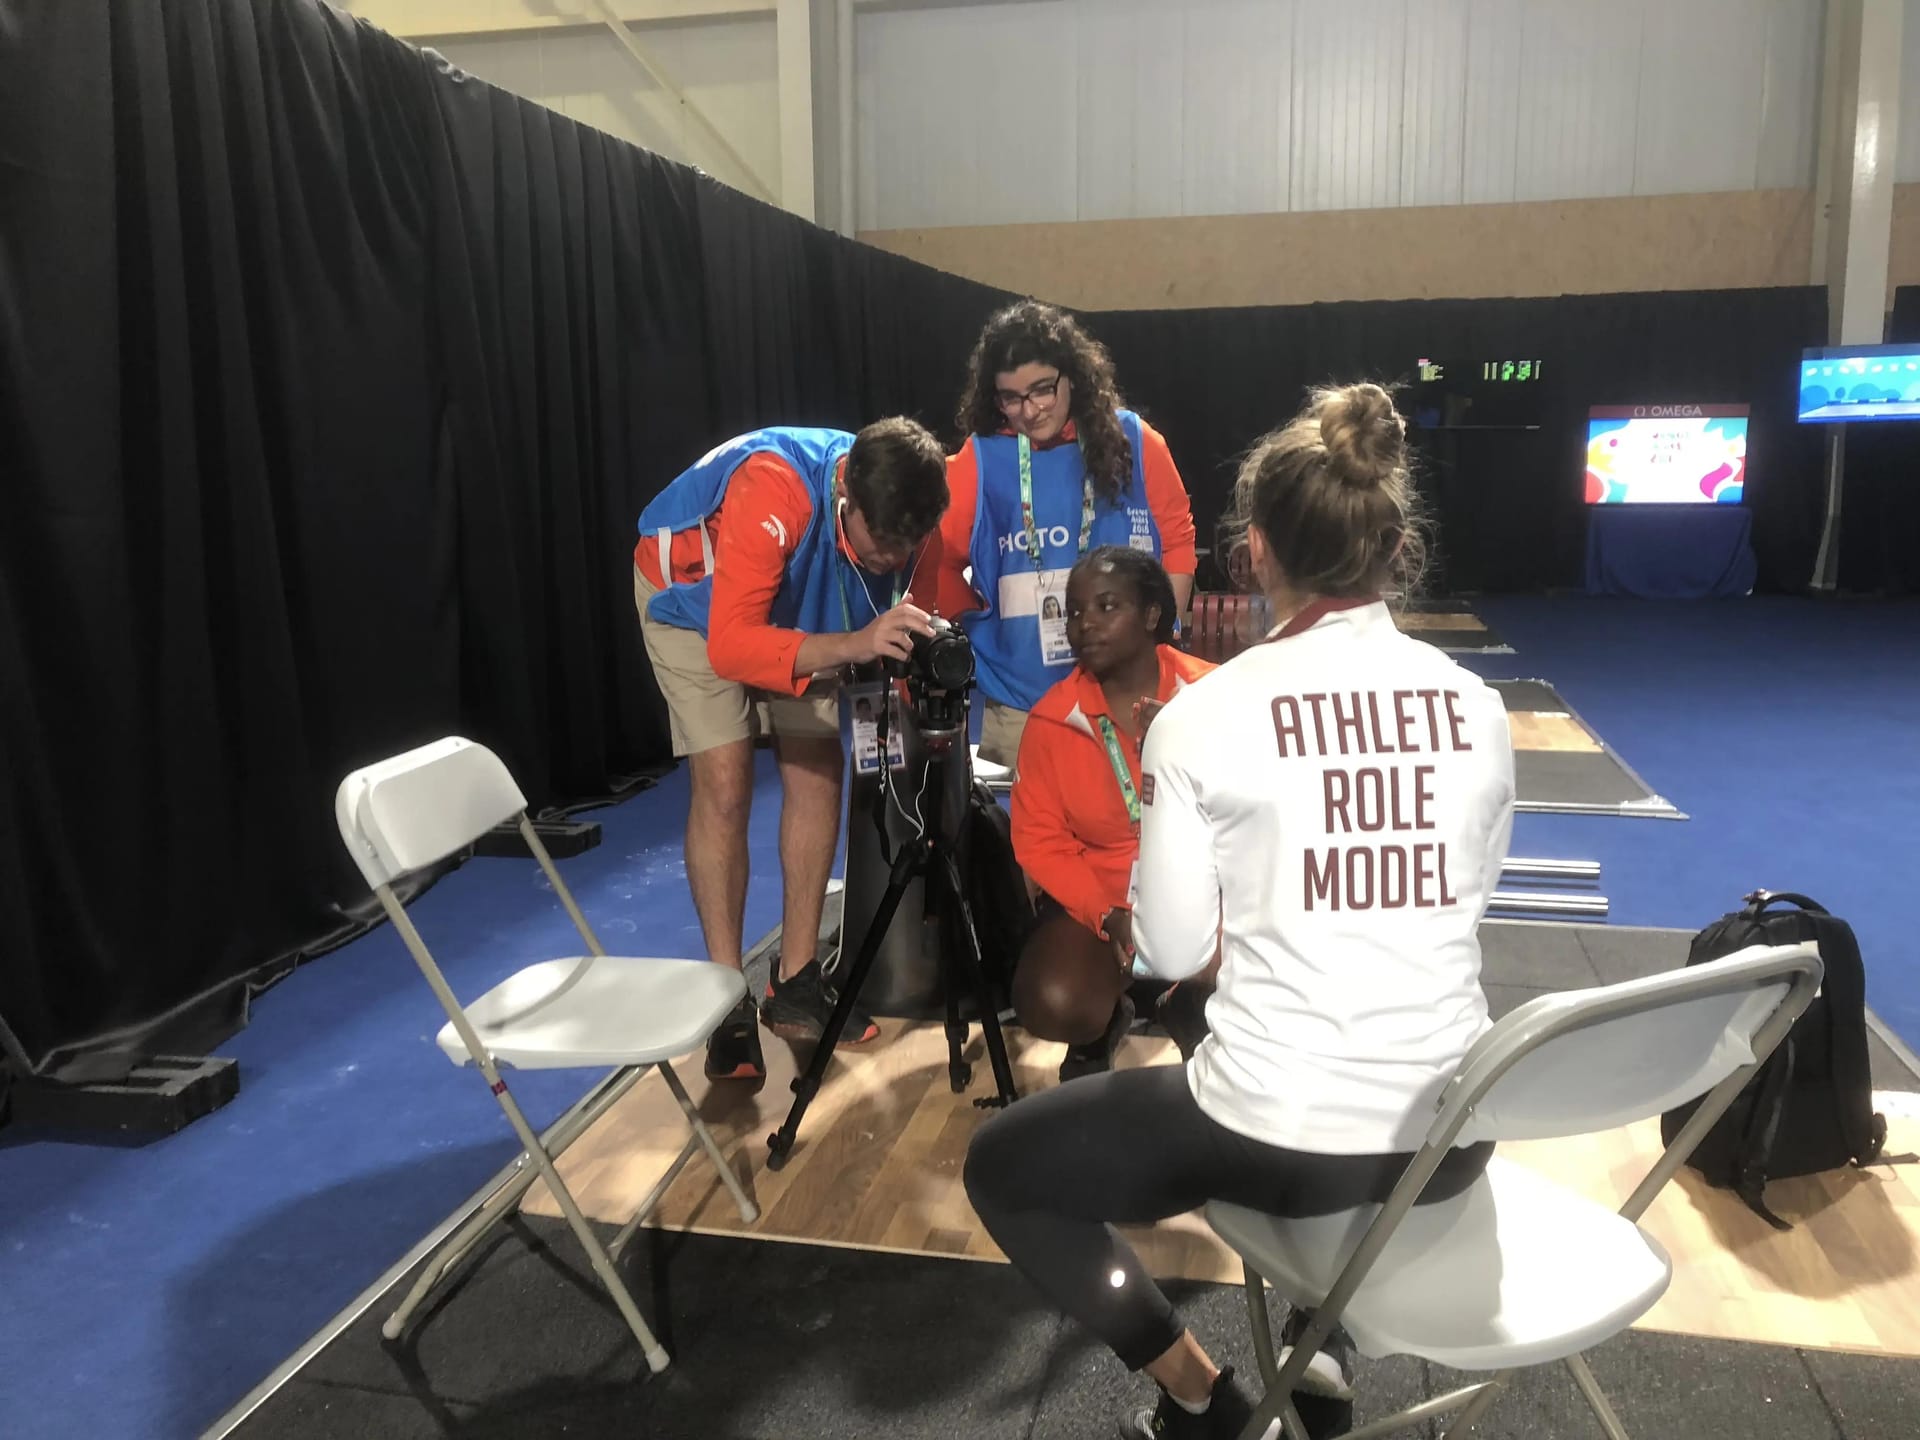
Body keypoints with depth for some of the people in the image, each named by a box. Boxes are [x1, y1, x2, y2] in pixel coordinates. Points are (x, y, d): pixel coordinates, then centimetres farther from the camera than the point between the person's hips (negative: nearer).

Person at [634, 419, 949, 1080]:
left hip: (798, 605, 5)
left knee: (818, 771, -3)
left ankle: (795, 982, 10)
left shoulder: (907, 521, -25)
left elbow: (929, 598, -8)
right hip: (695, 594, -5)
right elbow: (730, 645, -46)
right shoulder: (772, 491, -42)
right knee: (725, 783, -14)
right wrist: (854, 643, -58)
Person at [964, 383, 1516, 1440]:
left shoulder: (1204, 714, -13)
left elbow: (1170, 952, -5)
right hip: (1454, 1135, 6)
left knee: (1002, 1165, 17)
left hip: (1279, 1134, -5)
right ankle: (1325, 1338, 31)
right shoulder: (1477, 706, 0)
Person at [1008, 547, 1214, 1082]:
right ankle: (1104, 1026, 14)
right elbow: (1038, 838, -4)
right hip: (1094, 900, 1)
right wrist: (1107, 915, -17)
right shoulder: (1053, 718, -3)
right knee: (1054, 1007, -25)